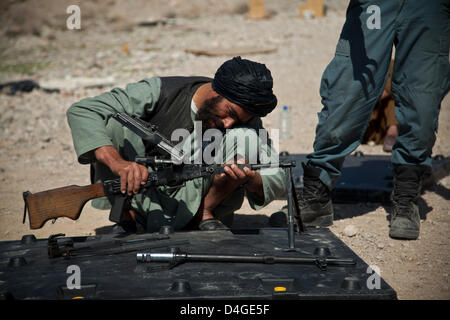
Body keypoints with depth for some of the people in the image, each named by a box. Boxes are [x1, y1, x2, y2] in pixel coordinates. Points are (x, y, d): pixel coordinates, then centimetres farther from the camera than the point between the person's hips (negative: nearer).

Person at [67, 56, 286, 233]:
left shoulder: (246, 122, -9)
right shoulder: (160, 93, -18)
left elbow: (276, 180, -11)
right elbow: (81, 111, -24)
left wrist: (249, 180, -37)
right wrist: (118, 163, -40)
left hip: (198, 201, 1)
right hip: (141, 201, -1)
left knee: (244, 136, -21)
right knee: (114, 121, -24)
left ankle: (206, 213, -7)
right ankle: (126, 213, -14)